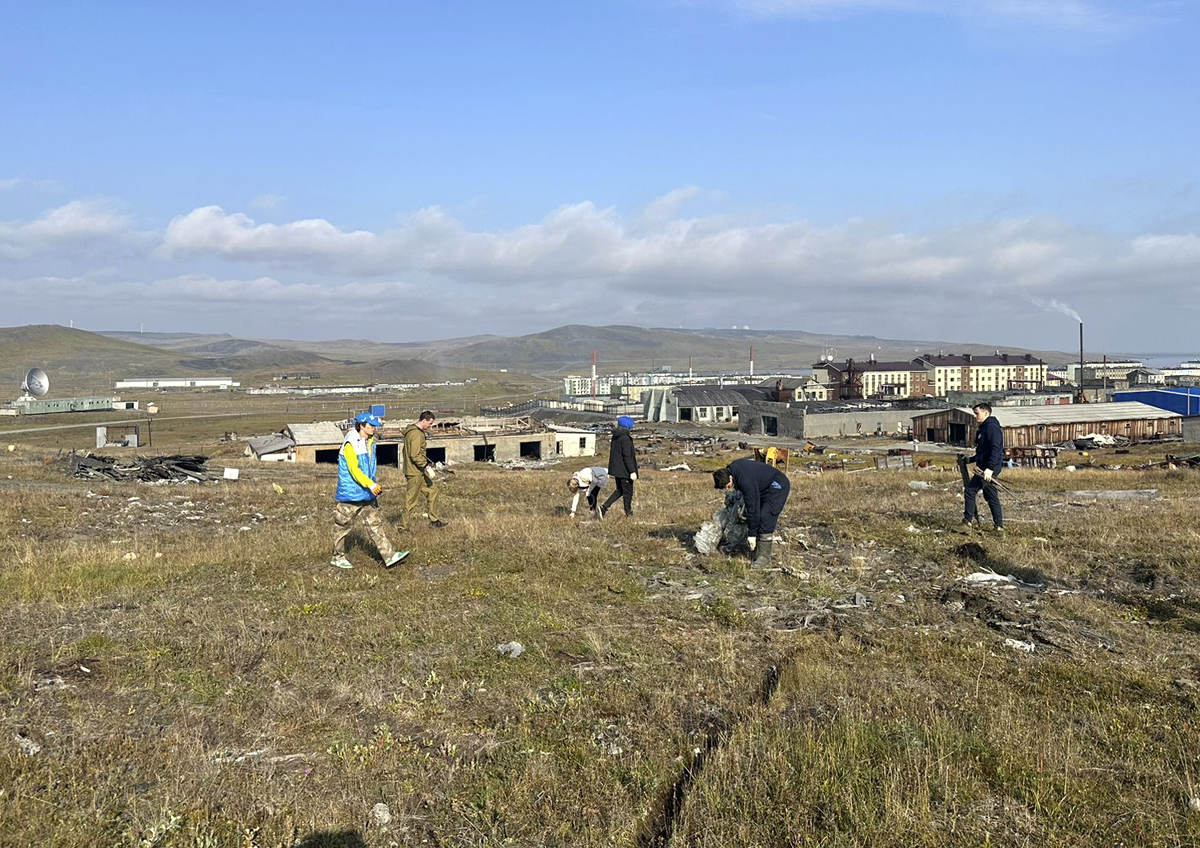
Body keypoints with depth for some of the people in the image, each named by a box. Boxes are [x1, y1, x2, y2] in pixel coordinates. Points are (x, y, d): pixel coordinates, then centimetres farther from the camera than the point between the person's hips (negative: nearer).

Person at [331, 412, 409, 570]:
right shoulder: (350, 444, -17)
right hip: (350, 493, -8)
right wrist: (371, 485, -30)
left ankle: (389, 556, -1)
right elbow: (354, 469, -24)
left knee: (375, 524, 3)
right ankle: (338, 558, 21)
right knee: (344, 526, 6)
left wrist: (374, 485, 20)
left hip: (368, 493, 8)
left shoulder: (370, 442, 10)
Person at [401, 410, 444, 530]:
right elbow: (415, 455, -26)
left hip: (419, 472, 11)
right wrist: (427, 467, -22)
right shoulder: (417, 434, -20)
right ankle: (403, 527, 9)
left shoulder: (411, 430, 11)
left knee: (433, 490, 16)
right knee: (411, 501, -1)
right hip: (414, 473, -11)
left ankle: (434, 520, 22)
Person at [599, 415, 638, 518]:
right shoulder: (625, 439, -19)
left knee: (619, 491, 19)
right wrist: (632, 472, -19)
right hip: (625, 470, -8)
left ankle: (603, 508, 7)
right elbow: (627, 457, -21)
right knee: (628, 492, 6)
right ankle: (629, 513, 16)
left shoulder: (615, 437, 8)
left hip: (616, 469, 8)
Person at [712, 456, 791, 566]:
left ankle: (764, 557, -14)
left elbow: (752, 507, -29)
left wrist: (752, 534, -23)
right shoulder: (732, 467, -8)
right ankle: (756, 552, 9)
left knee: (765, 517, -17)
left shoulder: (746, 481, -34)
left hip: (778, 486, -10)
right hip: (765, 486, 10)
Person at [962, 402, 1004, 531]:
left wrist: (990, 468, -30)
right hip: (985, 467, 11)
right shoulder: (983, 428, 19)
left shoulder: (992, 427, -13)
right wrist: (970, 459, 28)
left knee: (970, 490, -9)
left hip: (989, 467, -11)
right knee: (991, 497, 11)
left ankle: (968, 519, -2)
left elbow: (995, 450, -23)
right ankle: (999, 524, 15)